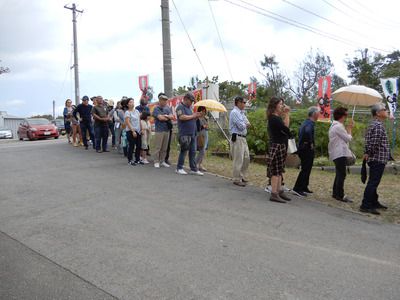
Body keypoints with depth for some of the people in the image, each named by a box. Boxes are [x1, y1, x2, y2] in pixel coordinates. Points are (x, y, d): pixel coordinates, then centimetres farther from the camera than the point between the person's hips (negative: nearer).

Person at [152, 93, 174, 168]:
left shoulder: (167, 108, 13)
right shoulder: (156, 109, -3)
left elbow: (172, 117, 2)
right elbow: (160, 118, -16)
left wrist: (166, 116, -14)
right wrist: (168, 118, -2)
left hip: (167, 130, 5)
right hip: (159, 131, -5)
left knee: (164, 148, 9)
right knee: (157, 147, -2)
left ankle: (162, 161, 17)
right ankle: (156, 162, 6)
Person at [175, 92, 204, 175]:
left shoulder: (189, 107, 20)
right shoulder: (180, 107, -5)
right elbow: (182, 117, -21)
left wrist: (197, 116, 7)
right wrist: (192, 116, -11)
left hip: (192, 133, 8)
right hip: (185, 134, -8)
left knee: (193, 152, 8)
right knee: (184, 151, -1)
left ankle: (193, 169, 13)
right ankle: (179, 168, 11)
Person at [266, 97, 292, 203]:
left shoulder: (278, 117, 17)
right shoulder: (273, 118, -14)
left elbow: (285, 126, 10)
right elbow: (286, 128, -17)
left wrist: (286, 114, 9)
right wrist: (286, 114, -10)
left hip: (281, 146, 10)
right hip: (277, 146, -10)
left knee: (279, 170, 12)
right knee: (276, 170, -8)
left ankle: (279, 191, 19)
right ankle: (274, 194, -5)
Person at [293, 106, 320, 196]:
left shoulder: (305, 122, 14)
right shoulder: (310, 123, -17)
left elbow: (300, 132, 27)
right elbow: (307, 132, -38)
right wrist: (310, 143, -25)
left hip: (302, 148, 10)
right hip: (307, 150, -10)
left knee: (306, 169, 17)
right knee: (305, 170, -7)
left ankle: (304, 187, 26)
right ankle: (297, 188, -6)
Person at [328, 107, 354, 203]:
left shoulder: (334, 125, 18)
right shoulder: (338, 126, -15)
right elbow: (348, 138, -12)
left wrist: (348, 128, 16)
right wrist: (349, 129, 2)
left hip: (337, 154, 11)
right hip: (340, 153, -11)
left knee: (339, 174, 16)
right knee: (342, 174, -8)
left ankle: (335, 193, 22)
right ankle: (340, 195, -6)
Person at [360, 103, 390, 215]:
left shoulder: (373, 124, 15)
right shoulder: (378, 125, -17)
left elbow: (368, 141, 18)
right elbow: (374, 143, -26)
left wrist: (367, 153, 11)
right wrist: (370, 154, -14)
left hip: (375, 159, 10)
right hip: (378, 159, -10)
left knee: (373, 182, 17)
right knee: (373, 183, -7)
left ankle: (374, 202, 28)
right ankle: (365, 205, -5)